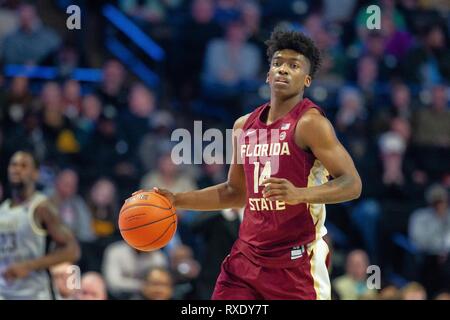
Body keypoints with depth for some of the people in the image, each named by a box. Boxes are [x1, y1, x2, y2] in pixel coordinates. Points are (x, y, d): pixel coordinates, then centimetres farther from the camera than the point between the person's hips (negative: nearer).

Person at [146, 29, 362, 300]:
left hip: (296, 261, -6)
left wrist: (299, 194, -32)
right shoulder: (245, 125, 11)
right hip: (248, 255, 6)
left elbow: (352, 184, -17)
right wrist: (176, 200, 16)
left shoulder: (310, 123, -11)